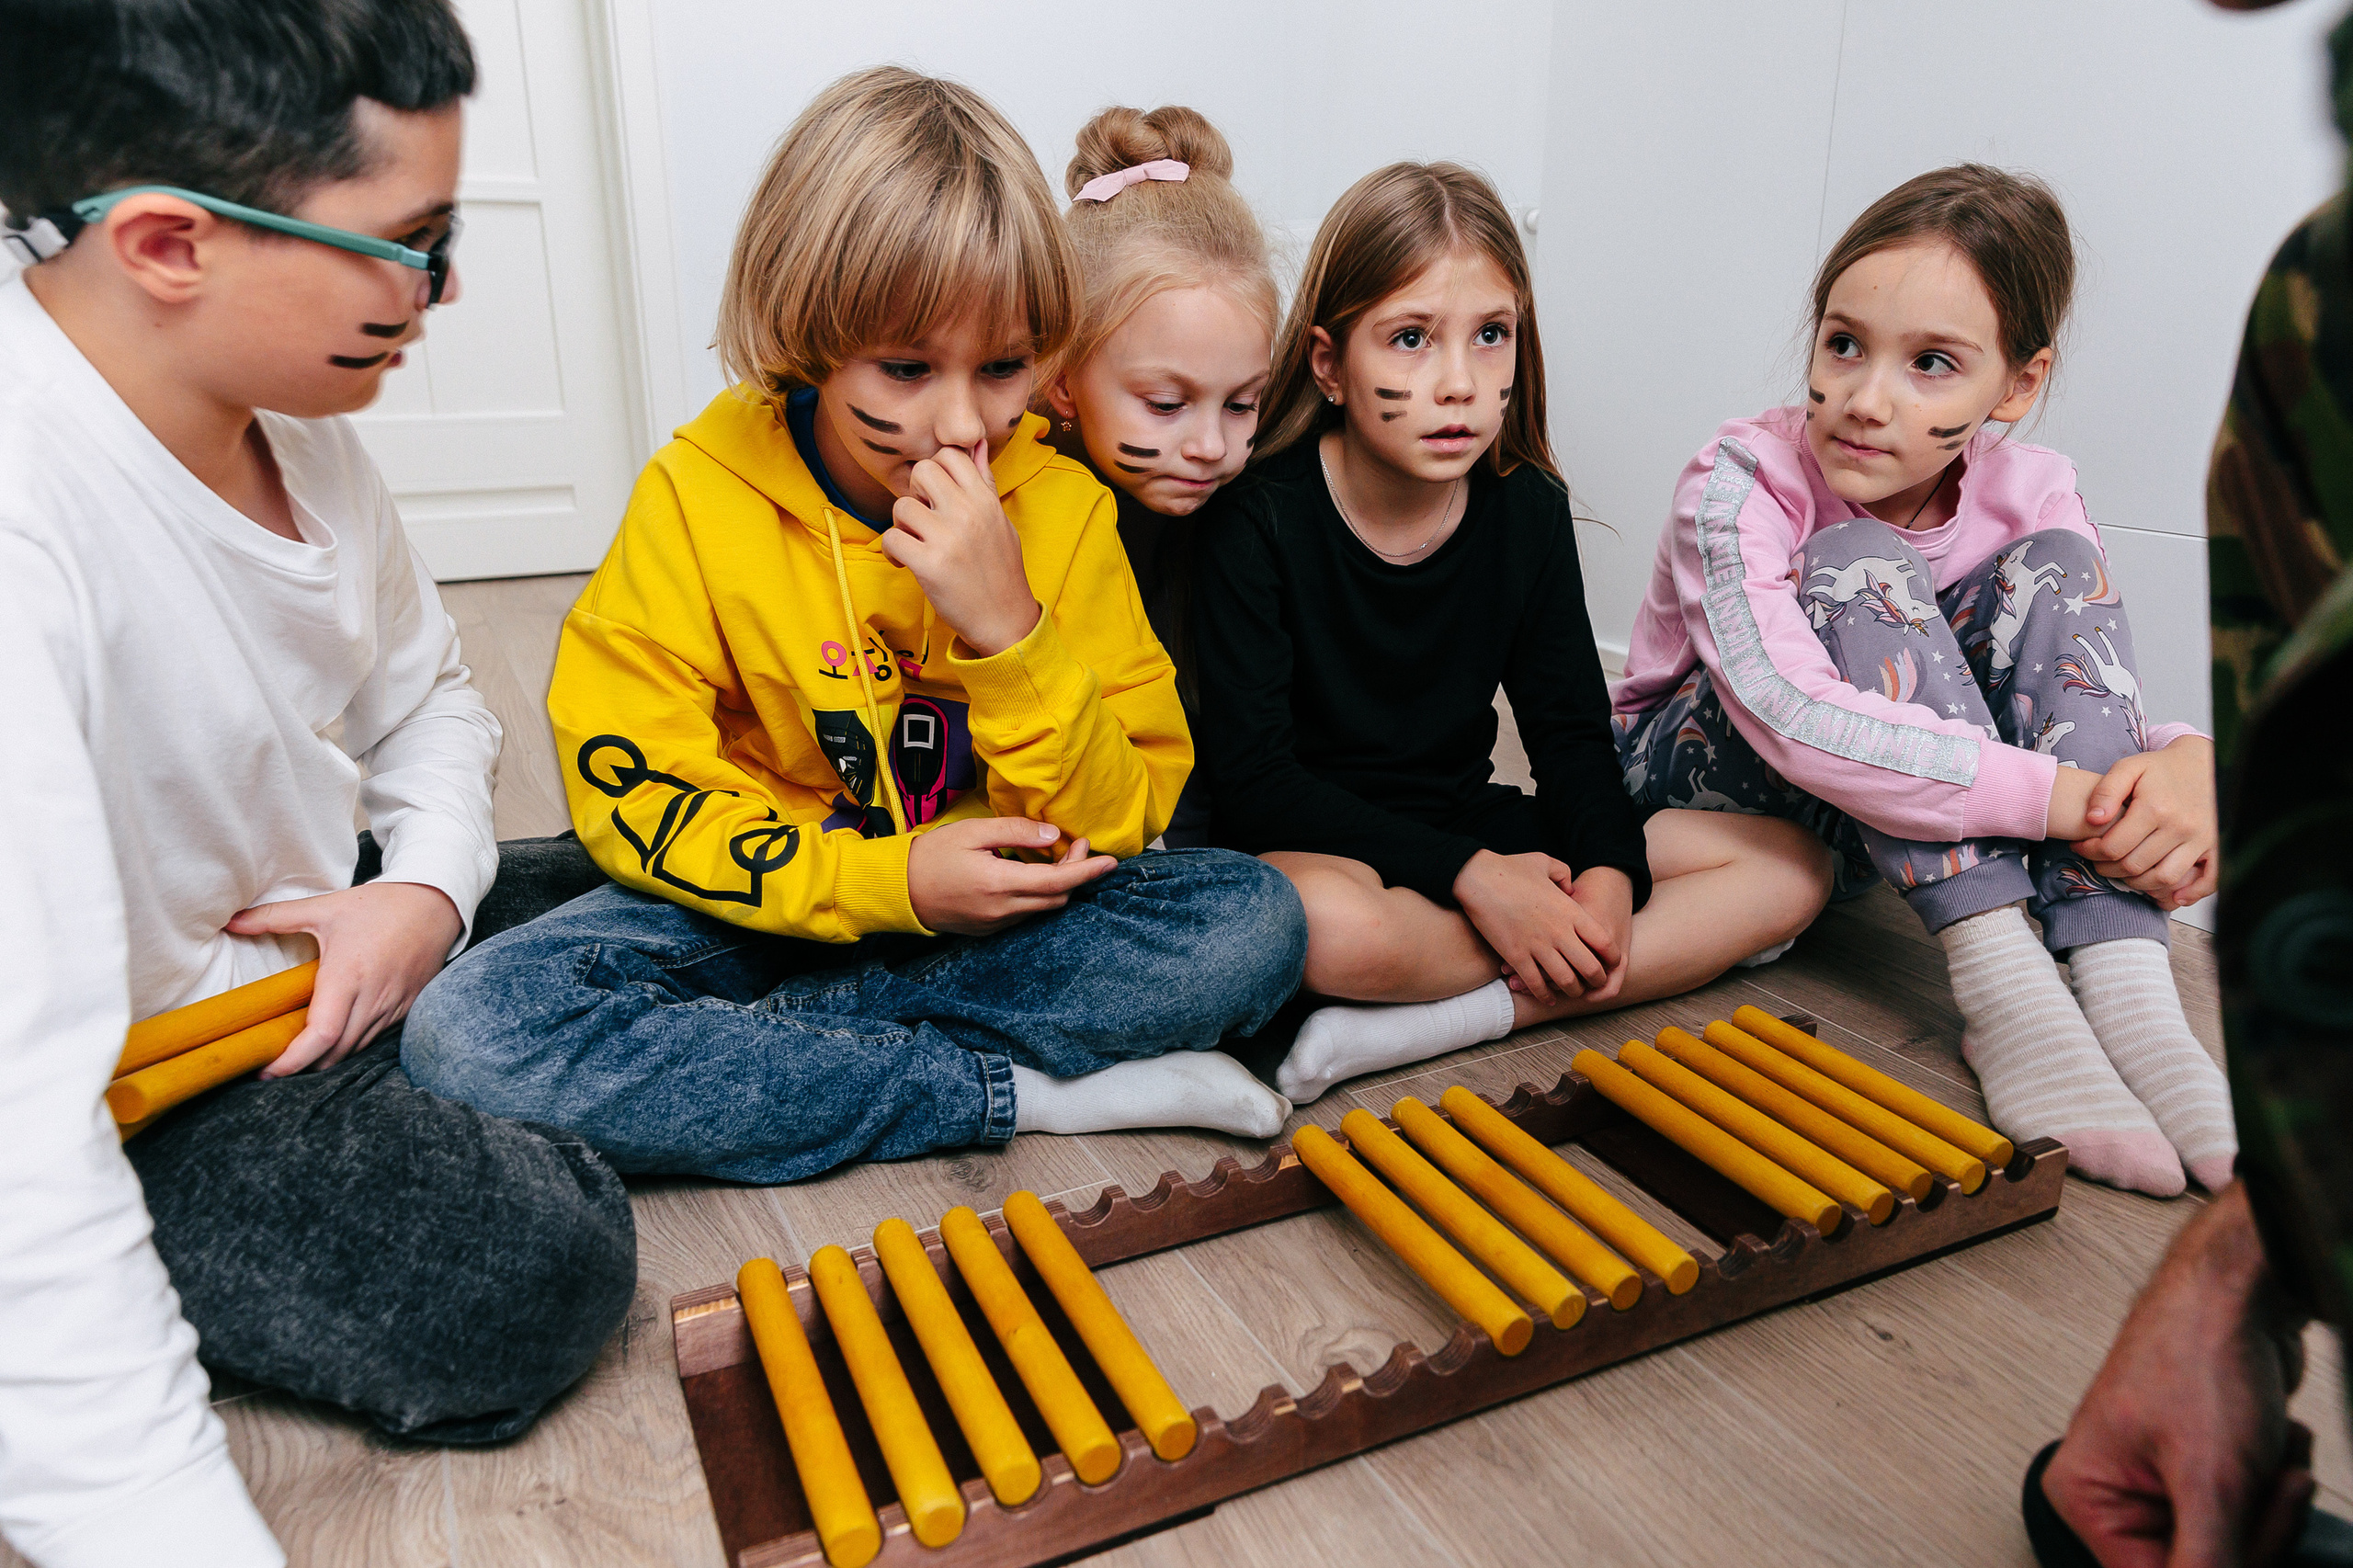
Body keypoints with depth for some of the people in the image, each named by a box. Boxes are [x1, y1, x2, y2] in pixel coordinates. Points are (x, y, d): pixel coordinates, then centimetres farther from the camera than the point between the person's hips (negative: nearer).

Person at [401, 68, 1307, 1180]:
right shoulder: (699, 496, -12)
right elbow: (630, 793, -12)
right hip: (763, 907, 0)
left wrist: (1010, 631, -28)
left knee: (1254, 924, -23)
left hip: (996, 912, 1)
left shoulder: (1062, 506, -9)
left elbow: (1121, 826, -11)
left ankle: (735, 1047, -19)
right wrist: (889, 880, -23)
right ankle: (1023, 1094, -21)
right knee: (467, 1033, -25)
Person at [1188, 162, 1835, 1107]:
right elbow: (1252, 780, -19)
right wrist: (1471, 877, -25)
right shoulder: (1257, 519, -16)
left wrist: (1609, 870, -17)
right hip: (1311, 846, -6)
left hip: (1466, 827, 6)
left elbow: (1570, 728, 4)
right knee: (1331, 926, -42)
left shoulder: (1527, 508, 0)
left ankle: (1428, 1024, -21)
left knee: (1792, 866, -6)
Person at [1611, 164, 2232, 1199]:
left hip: (1868, 836, 5)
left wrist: (2188, 764, -32)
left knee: (2057, 568, -16)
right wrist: (2067, 800, -40)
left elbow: (2109, 736, -7)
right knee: (1859, 566, -29)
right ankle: (2001, 992, -32)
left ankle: (2126, 996, -27)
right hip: (1697, 776, -4)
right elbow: (1798, 722, -40)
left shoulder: (2027, 493, -9)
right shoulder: (1740, 482, -24)